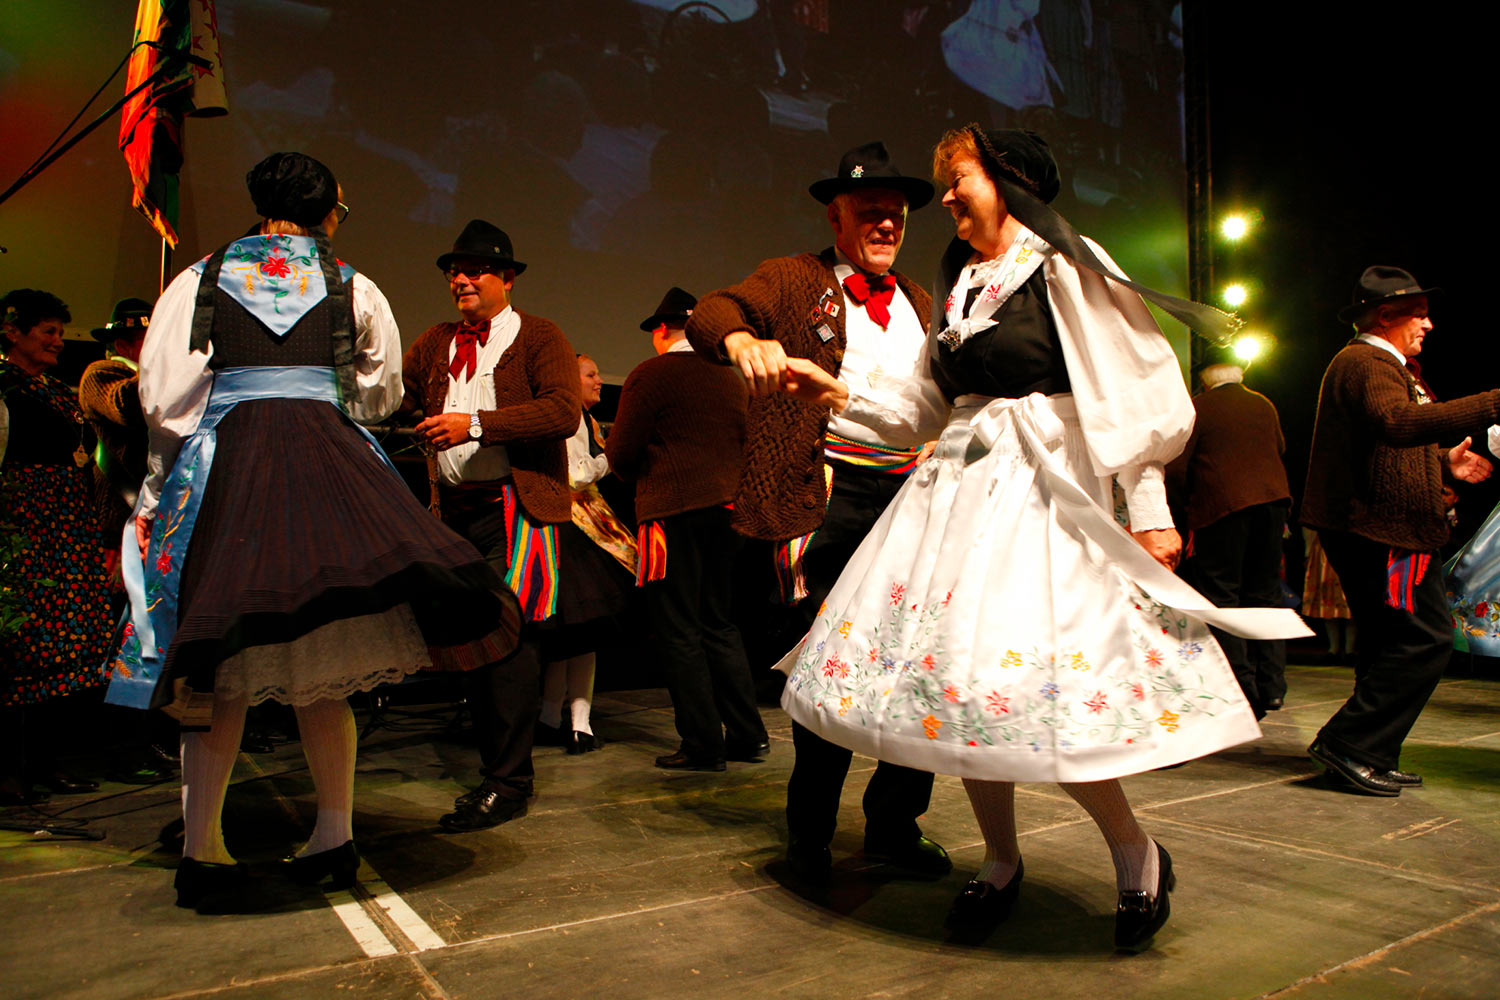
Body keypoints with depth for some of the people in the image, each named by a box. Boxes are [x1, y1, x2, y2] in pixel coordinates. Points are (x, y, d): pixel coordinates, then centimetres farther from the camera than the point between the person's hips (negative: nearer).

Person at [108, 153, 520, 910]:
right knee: (316, 663, 6)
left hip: (221, 462, 0)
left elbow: (162, 397, 3)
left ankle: (201, 849, 2)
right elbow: (380, 393, 22)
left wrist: (170, 476, 17)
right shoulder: (354, 289, 12)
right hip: (326, 466, 0)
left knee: (220, 664, 4)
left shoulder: (199, 280, 11)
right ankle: (334, 835, 9)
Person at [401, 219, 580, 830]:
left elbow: (563, 411, -13)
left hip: (514, 509, -6)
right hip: (454, 510, 6)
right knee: (468, 641, 10)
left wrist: (475, 424, -18)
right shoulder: (433, 344, 19)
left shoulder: (540, 338, 2)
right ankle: (498, 761, 24)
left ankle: (506, 784, 0)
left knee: (507, 640, -9)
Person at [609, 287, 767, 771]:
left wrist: (642, 479, 14)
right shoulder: (731, 378, 12)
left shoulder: (650, 374, -5)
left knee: (678, 631, 1)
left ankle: (703, 744, 5)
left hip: (673, 512, -6)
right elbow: (746, 445, 16)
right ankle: (747, 735, 17)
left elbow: (620, 453, -6)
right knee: (718, 623, 15)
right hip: (725, 509, 7)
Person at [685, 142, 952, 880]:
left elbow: (949, 390, 29)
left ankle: (894, 822, 25)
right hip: (832, 494, -5)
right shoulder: (793, 281, 7)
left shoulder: (918, 302, 25)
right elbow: (710, 314, -10)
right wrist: (742, 340, -32)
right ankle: (809, 832, 19)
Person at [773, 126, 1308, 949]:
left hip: (1040, 490, -7)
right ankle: (1000, 861, 22)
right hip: (958, 483, 7)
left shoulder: (1061, 266, -3)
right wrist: (836, 393, 19)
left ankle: (1136, 854, 11)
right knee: (957, 671, 4)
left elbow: (1132, 392, -7)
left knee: (1026, 679, -14)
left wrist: (1149, 511, -11)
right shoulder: (961, 283, 18)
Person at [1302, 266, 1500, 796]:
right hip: (1380, 532, -12)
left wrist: (1443, 462, 23)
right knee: (1424, 639, -11)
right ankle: (1348, 744, -8)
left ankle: (1371, 758, 20)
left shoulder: (1382, 365, 26)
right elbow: (1397, 422, -33)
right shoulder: (1364, 362, -11)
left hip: (1376, 529, 12)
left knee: (1389, 644, 14)